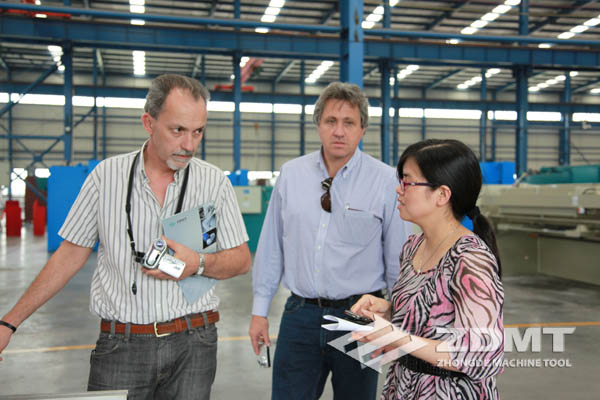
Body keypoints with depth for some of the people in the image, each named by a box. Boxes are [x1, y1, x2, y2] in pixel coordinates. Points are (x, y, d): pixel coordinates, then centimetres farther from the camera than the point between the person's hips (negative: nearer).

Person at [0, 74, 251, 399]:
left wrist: (199, 265, -16)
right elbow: (70, 254, 6)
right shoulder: (106, 175, 0)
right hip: (121, 347, 0)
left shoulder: (214, 181, 0)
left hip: (192, 346, 1)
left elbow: (241, 260, 4)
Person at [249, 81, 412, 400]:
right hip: (300, 314, 2)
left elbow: (398, 260, -2)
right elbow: (271, 246, 7)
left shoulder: (386, 181, -7)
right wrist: (260, 310, 8)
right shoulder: (291, 174, 2)